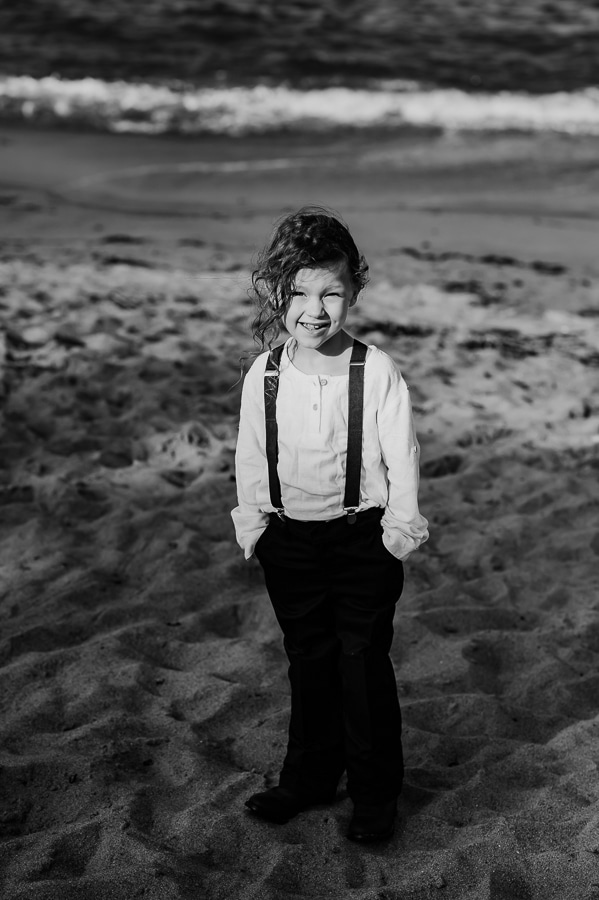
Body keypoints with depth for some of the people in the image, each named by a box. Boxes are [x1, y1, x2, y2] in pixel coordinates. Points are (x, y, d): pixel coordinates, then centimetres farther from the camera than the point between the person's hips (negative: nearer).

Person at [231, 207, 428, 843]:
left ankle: (375, 793, 25)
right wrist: (253, 526, 5)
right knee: (307, 664, 17)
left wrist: (400, 529, -6)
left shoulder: (378, 373, -13)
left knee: (364, 665, 7)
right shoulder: (263, 375, -5)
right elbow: (250, 456, 5)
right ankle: (309, 778, 35)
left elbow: (402, 457, -7)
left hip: (363, 536, -3)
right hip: (290, 538, 3)